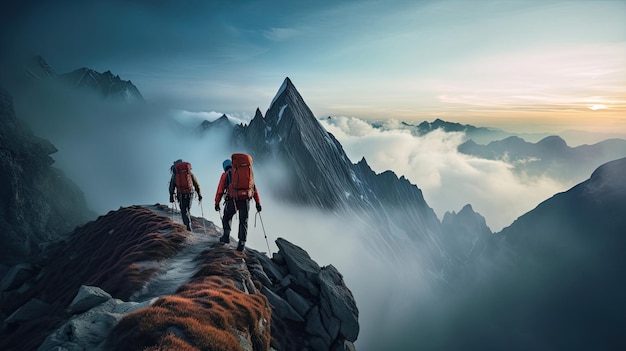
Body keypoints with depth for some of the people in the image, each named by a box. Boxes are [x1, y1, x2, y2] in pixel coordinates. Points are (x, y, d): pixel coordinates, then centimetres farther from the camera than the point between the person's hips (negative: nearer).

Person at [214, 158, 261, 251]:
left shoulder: (225, 175, 13)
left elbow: (220, 190, 6)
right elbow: (254, 188, 15)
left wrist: (217, 203, 14)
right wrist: (258, 202, 15)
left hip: (232, 201, -2)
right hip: (245, 201, 2)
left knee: (226, 218, 23)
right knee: (243, 222, 11)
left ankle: (226, 236, 15)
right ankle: (242, 243, 4)